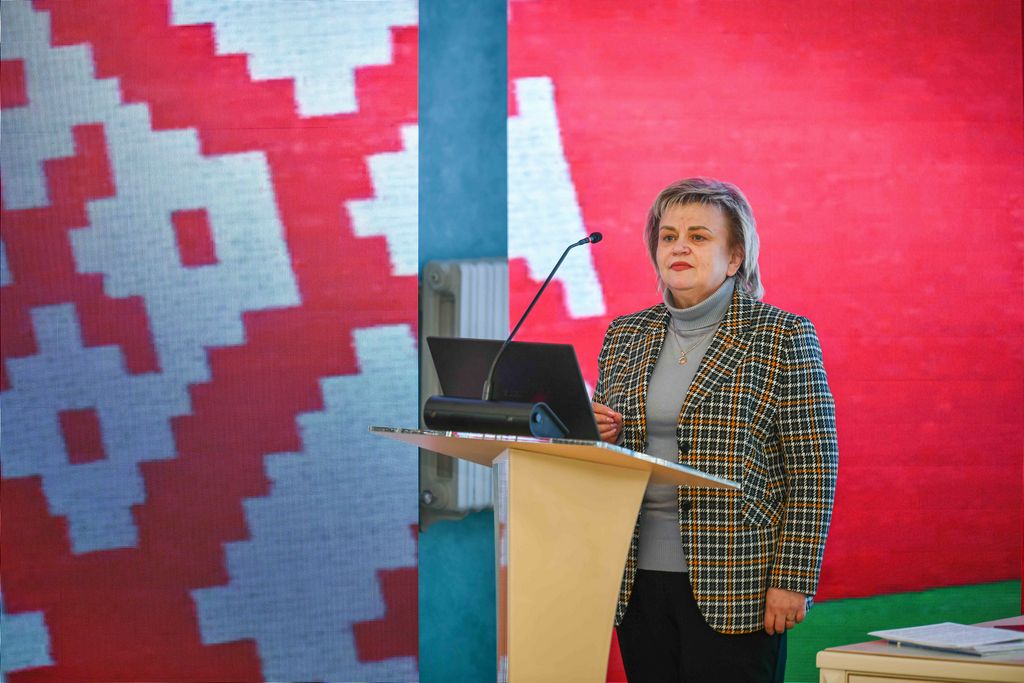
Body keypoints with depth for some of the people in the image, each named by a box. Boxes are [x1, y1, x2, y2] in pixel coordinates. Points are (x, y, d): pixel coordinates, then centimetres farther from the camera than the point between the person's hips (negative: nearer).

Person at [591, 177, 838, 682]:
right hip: (639, 580, 5)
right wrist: (595, 434, -2)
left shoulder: (783, 337, -2)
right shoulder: (625, 336, 12)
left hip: (732, 585, -4)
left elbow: (812, 470, -5)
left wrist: (793, 580, -11)